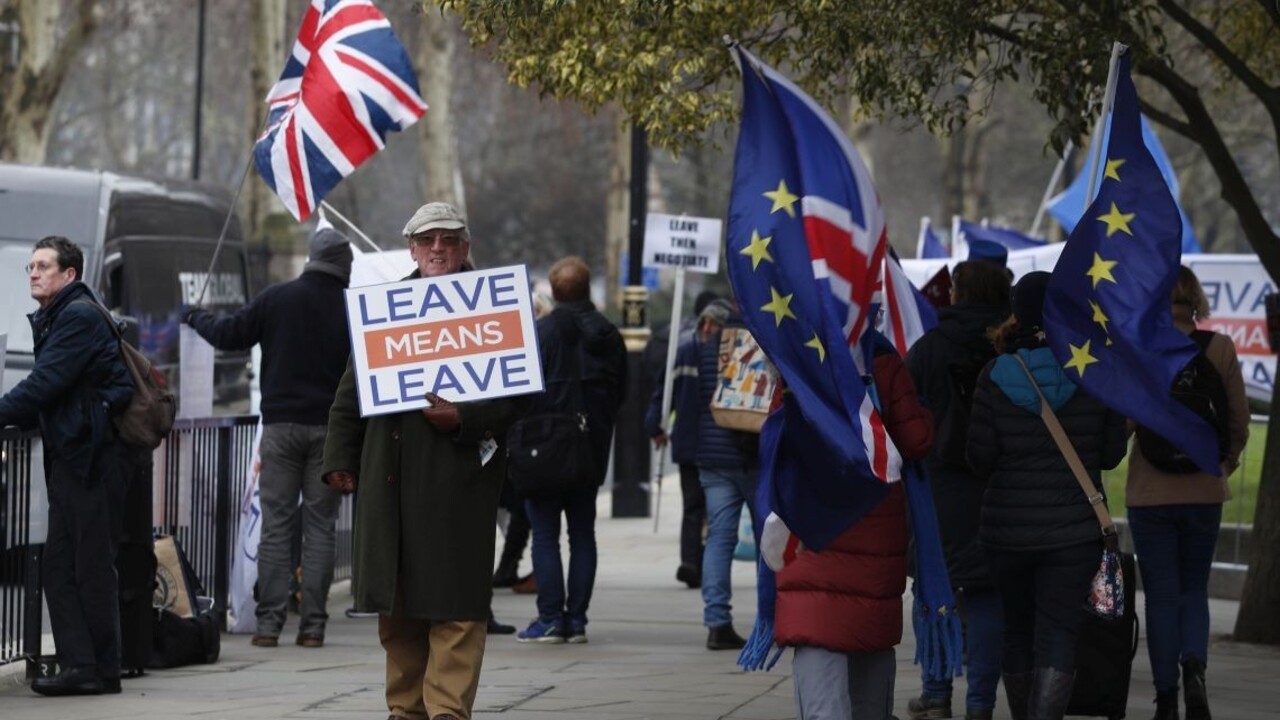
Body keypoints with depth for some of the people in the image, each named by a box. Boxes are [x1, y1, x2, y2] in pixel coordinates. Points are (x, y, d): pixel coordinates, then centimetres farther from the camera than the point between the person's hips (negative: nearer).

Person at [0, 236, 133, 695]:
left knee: (91, 567, -5)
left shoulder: (79, 317, -11)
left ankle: (102, 670, -1)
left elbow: (46, 382, -18)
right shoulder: (54, 319, 20)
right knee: (60, 567, 6)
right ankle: (77, 664, 6)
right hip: (68, 456, 10)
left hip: (91, 454, -10)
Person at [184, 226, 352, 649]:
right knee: (320, 526, 4)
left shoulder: (277, 298, 0)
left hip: (281, 424, 0)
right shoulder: (352, 309, -2)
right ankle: (312, 624, 0)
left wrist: (197, 319, 26)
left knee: (276, 525, 3)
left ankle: (269, 622, -3)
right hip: (328, 427, 0)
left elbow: (229, 335, 8)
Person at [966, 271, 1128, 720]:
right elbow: (1112, 454, 2)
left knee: (1017, 631, 18)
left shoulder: (996, 376, -6)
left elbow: (979, 460, -5)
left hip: (1006, 527, 1)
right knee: (1057, 636, -5)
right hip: (1074, 530, -1)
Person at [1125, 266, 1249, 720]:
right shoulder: (1220, 349, -4)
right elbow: (1240, 420, 1)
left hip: (1149, 491, -1)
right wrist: (1226, 462, 19)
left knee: (1161, 594, 7)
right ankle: (1194, 666, -12)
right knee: (1194, 588, 15)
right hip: (1204, 490, 1)